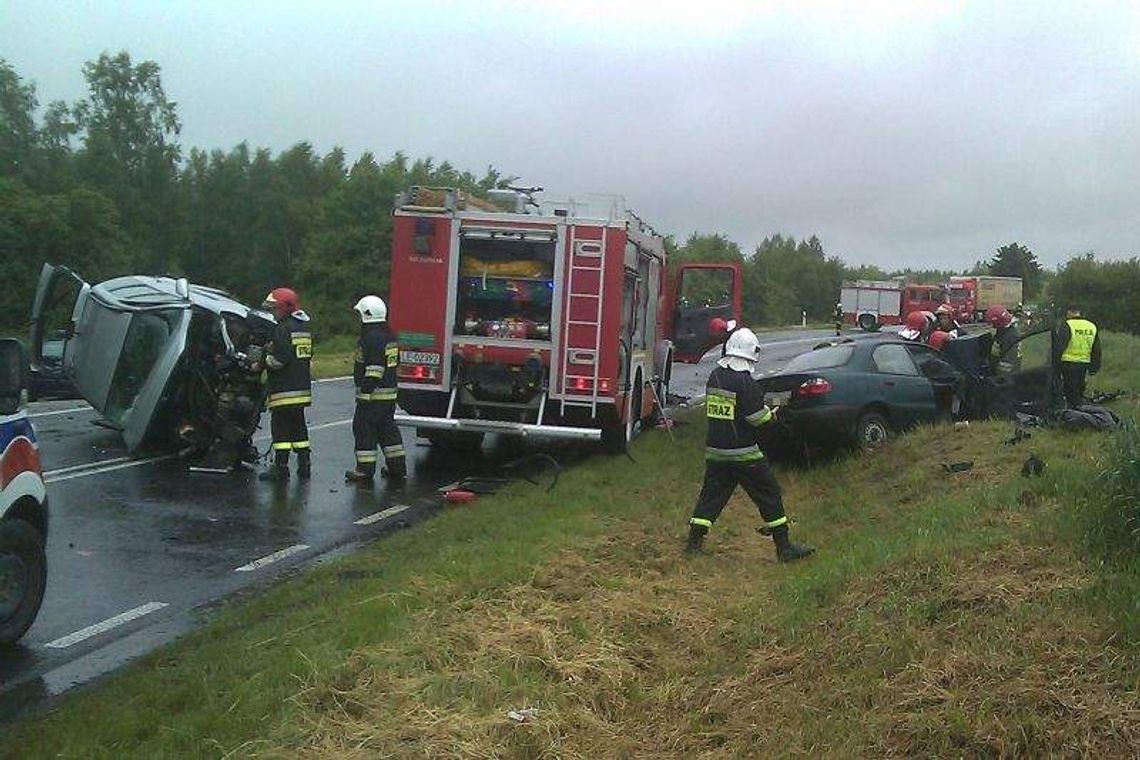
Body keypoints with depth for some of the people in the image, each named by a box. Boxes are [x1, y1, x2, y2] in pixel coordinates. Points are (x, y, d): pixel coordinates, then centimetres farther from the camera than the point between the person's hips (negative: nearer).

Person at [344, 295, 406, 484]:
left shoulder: (372, 338, -17)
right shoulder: (388, 336, 15)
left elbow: (374, 369, -23)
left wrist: (365, 391, -22)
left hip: (373, 393, -10)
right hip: (390, 392, 10)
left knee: (364, 429, -3)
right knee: (387, 428, 16)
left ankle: (365, 470, -1)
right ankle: (397, 467, 20)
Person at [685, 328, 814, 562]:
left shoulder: (714, 376, 5)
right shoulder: (745, 382, -16)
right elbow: (758, 418, -17)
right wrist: (771, 414, 6)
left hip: (715, 450, 6)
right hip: (743, 453, -6)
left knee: (711, 494, 14)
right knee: (769, 493, 4)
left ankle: (694, 541, 12)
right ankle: (784, 547, 8)